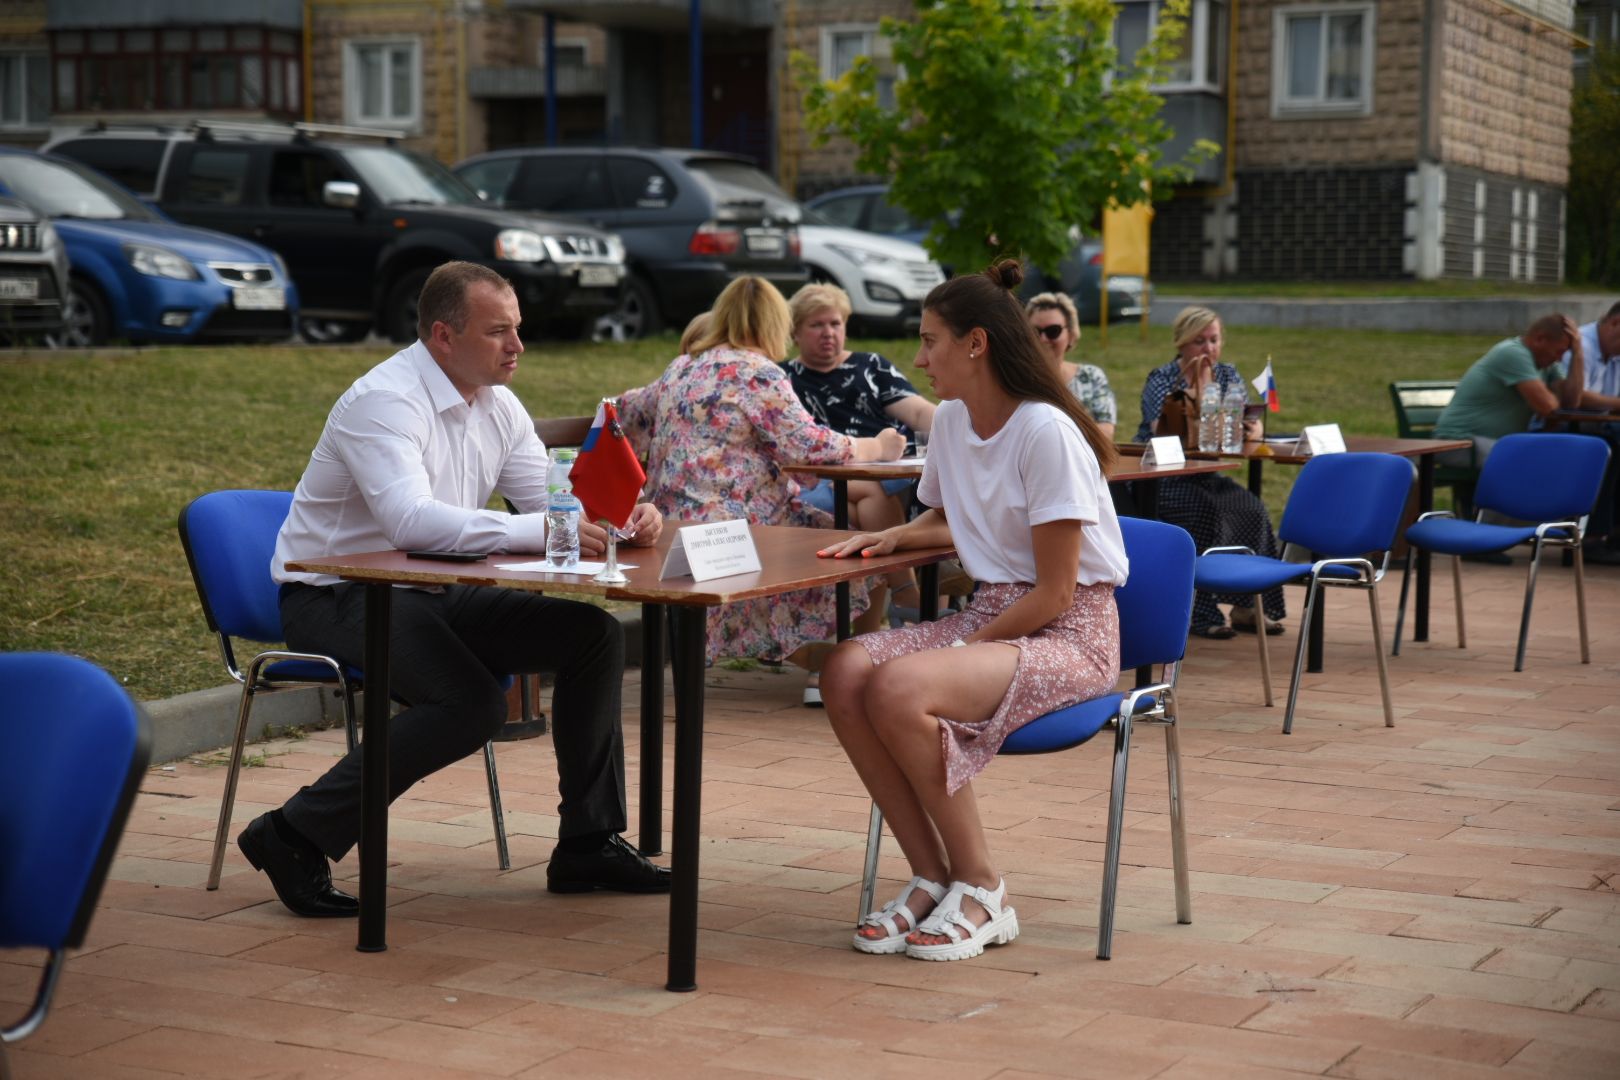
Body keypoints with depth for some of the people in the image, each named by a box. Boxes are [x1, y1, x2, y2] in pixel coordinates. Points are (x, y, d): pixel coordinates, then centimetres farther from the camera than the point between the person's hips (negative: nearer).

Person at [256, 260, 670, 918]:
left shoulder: (497, 406, 7)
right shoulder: (384, 400, -20)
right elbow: (411, 521, -35)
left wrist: (625, 518, -16)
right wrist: (541, 532, -40)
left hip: (433, 594, 8)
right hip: (334, 597, -8)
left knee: (595, 637, -4)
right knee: (472, 702, -31)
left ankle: (587, 845, 3)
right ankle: (295, 836, -19)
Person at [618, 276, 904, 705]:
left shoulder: (681, 369, 17)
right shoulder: (758, 374, -9)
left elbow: (631, 410, 34)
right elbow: (808, 444, -14)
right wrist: (876, 448, 1)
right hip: (728, 526, -9)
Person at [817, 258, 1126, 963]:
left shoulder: (1046, 433, -16)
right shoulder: (951, 422, 9)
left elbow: (1054, 594, -17)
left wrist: (965, 648, -15)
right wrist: (894, 537, 10)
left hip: (1069, 634, -8)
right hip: (989, 614, 8)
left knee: (899, 687, -31)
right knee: (847, 671, -19)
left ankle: (980, 890, -13)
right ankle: (931, 877, -10)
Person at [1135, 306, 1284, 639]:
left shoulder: (1229, 376, 10)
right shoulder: (1161, 380, -5)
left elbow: (1250, 425, 0)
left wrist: (1251, 430, -23)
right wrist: (1194, 392, -23)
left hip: (1205, 478, 5)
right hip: (1160, 481, -5)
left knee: (1251, 509, -22)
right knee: (1210, 511, -31)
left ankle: (1247, 605, -15)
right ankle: (1201, 613, -24)